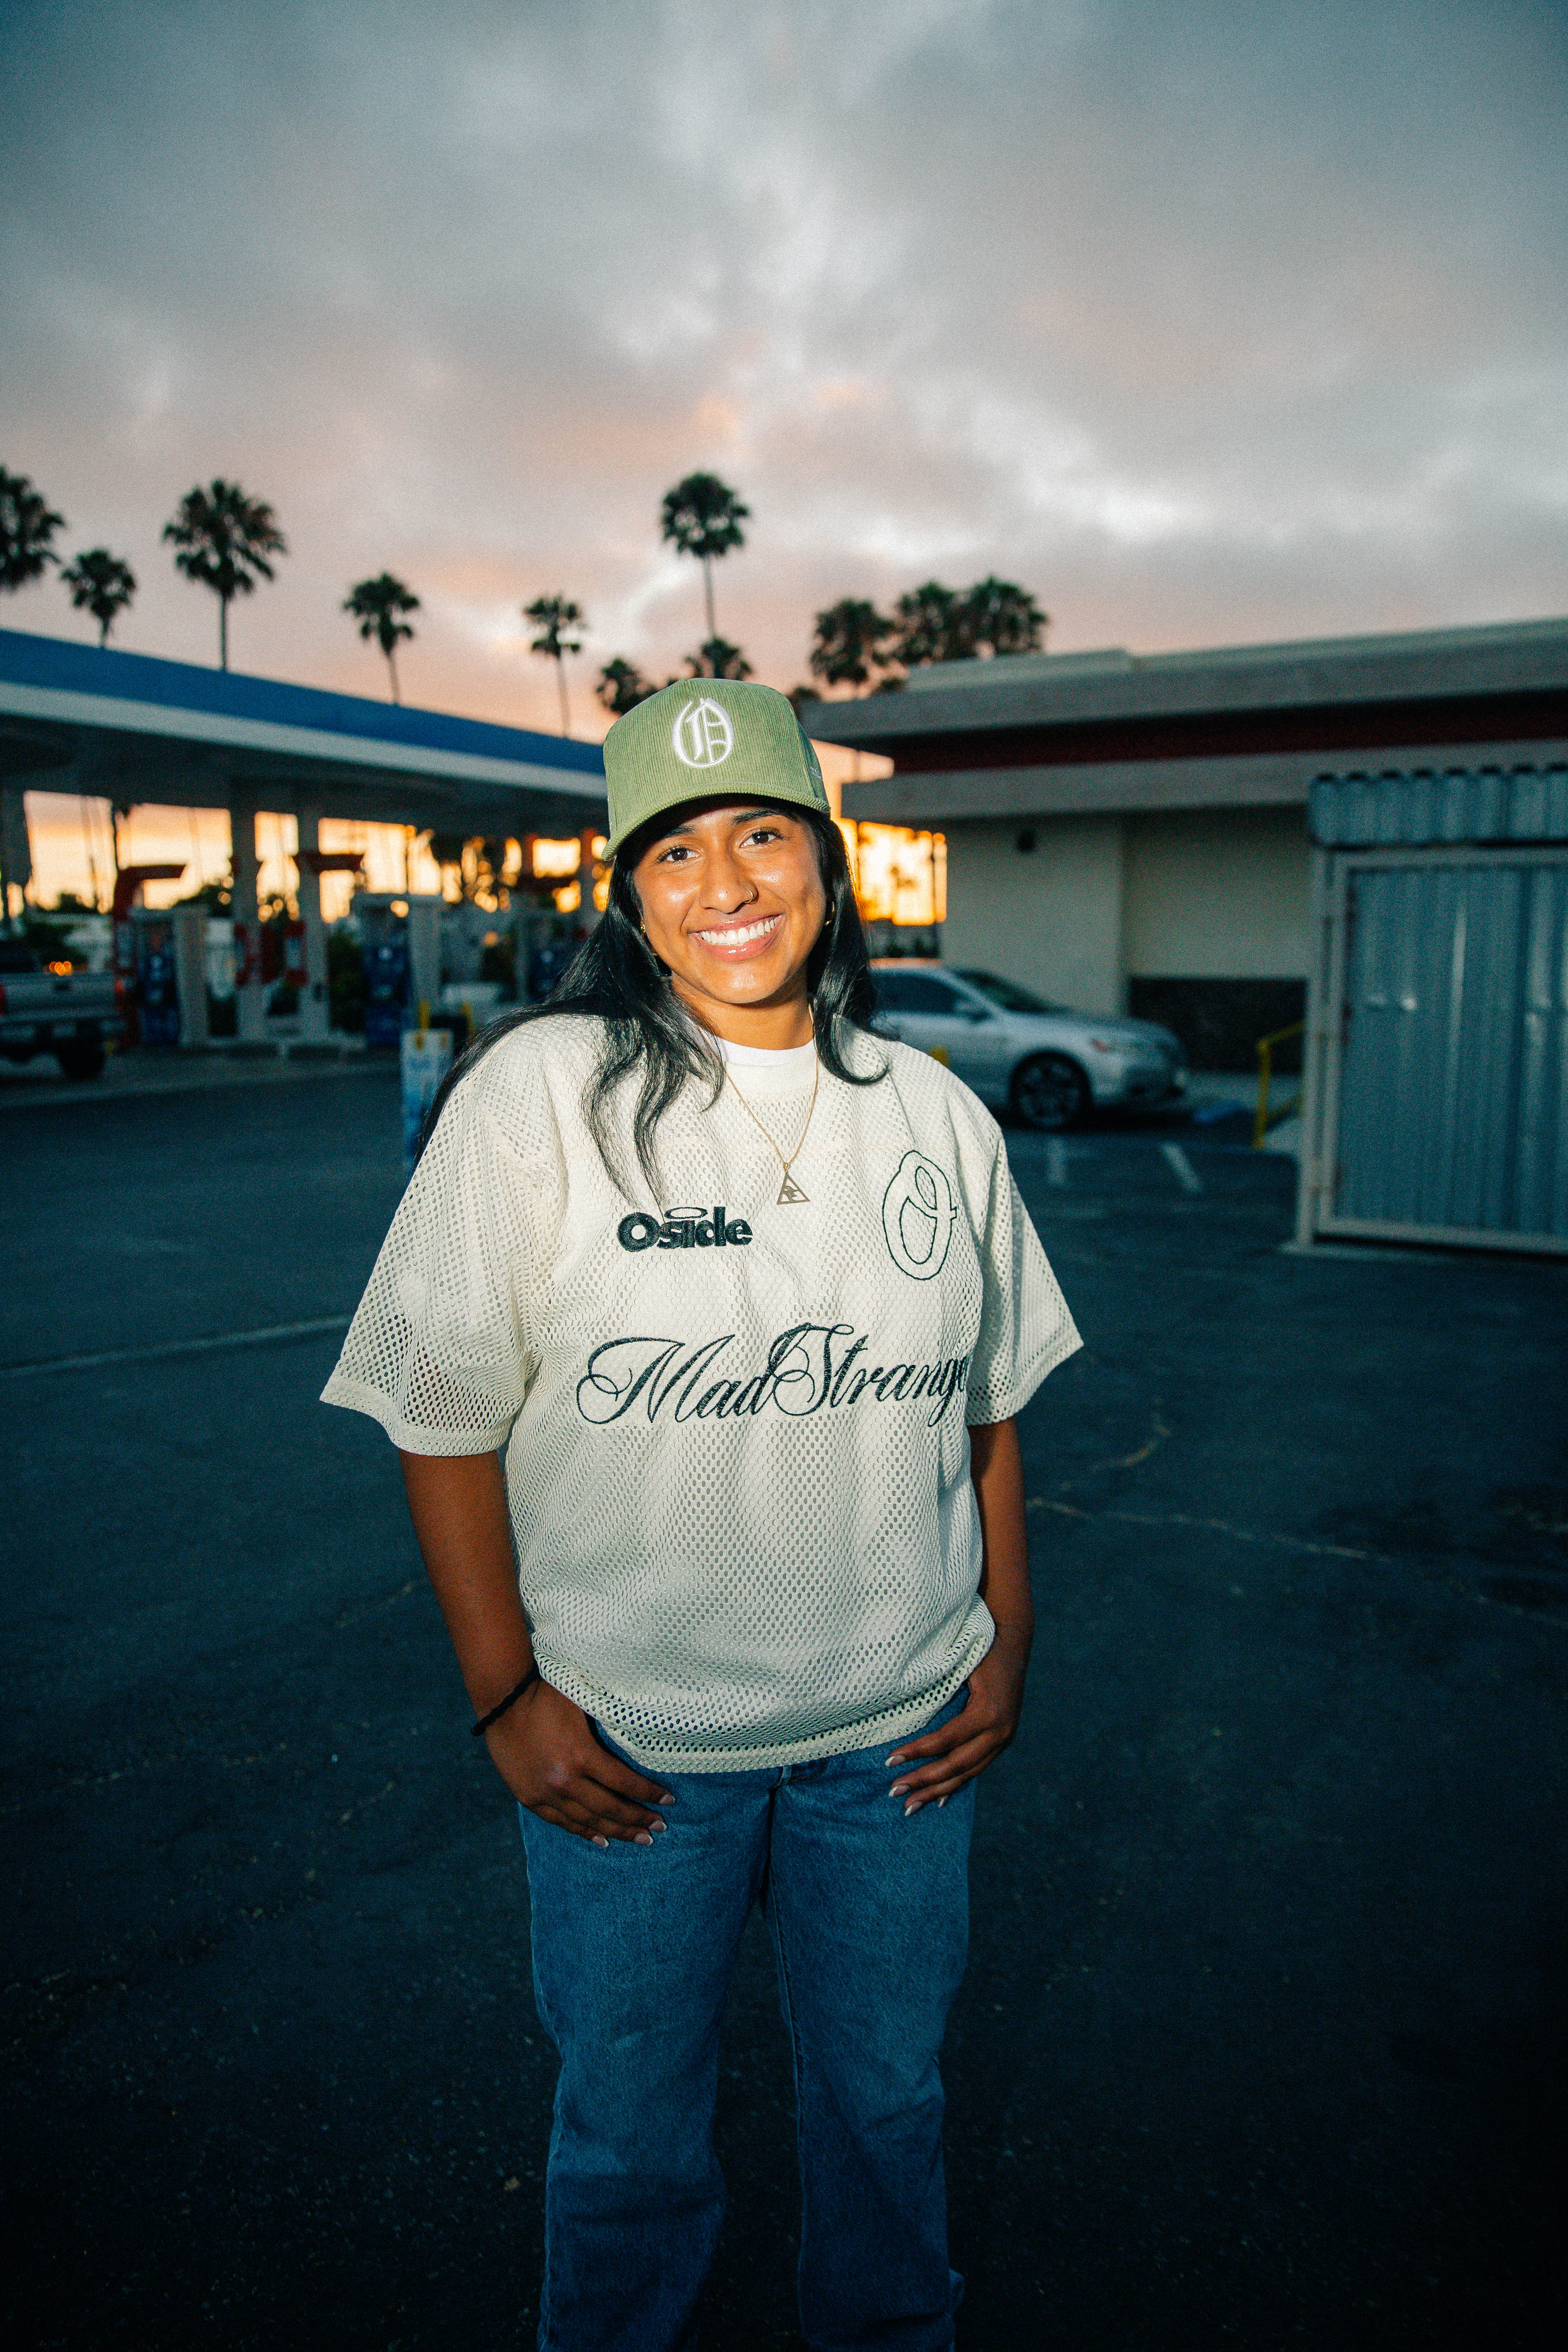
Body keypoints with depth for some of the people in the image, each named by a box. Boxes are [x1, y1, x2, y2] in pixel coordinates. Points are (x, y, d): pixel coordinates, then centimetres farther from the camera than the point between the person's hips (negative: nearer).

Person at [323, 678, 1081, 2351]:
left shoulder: (935, 1115, -1)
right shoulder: (535, 1096, -12)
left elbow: (989, 1408, 8)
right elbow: (445, 1419, -9)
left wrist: (1008, 1642, 6)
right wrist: (507, 1698, -9)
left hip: (899, 1736, 3)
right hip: (624, 1742, -2)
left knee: (886, 2103, 24)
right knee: (630, 2138, 19)